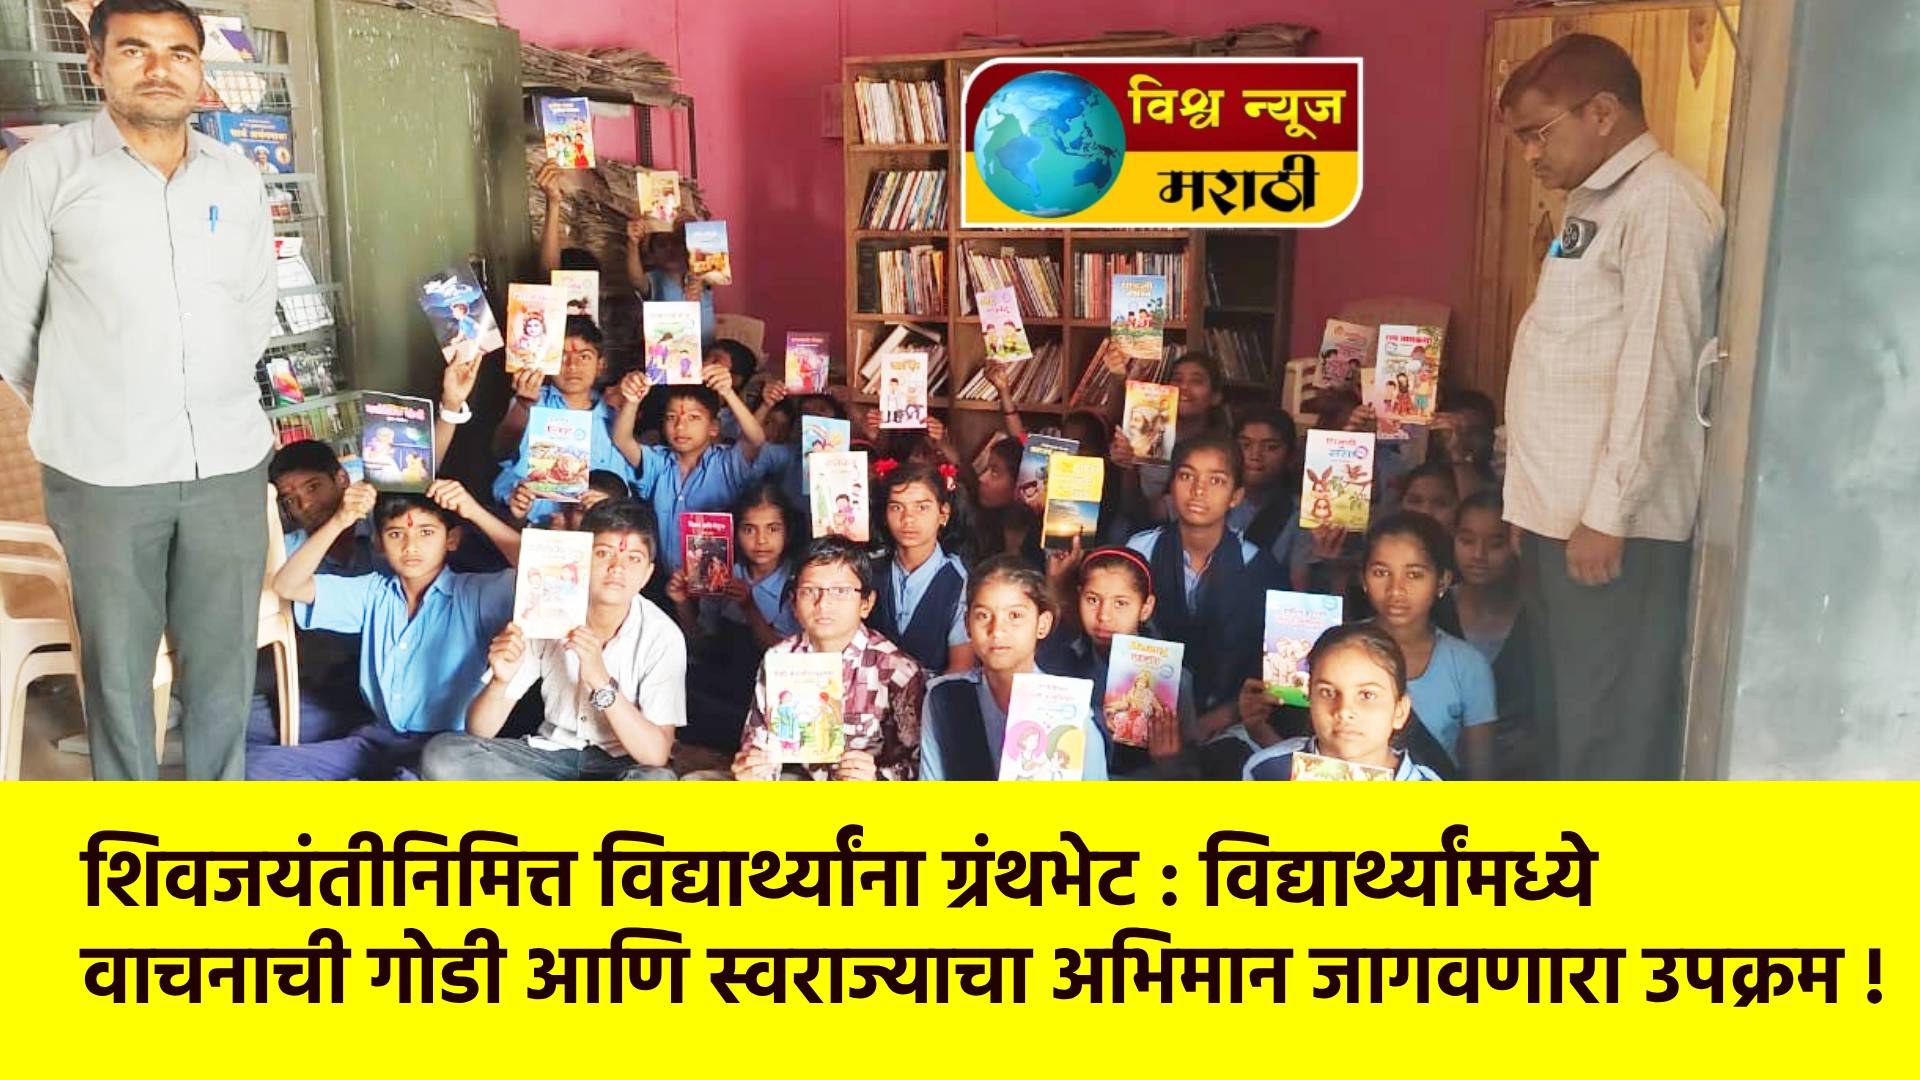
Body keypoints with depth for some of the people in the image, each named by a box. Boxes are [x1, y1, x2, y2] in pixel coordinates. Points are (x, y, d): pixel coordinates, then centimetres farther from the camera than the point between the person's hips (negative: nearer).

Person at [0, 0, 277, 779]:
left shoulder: (239, 179, 6)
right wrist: (80, 414, 8)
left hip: (229, 460, 3)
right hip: (103, 469, -3)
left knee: (224, 655, 11)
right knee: (118, 661, 8)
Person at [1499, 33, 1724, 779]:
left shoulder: (1664, 203, -10)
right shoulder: (1593, 206, 18)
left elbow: (1656, 368, -17)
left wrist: (1607, 512, -19)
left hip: (1615, 523, -9)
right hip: (1561, 513, 9)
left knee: (1613, 732, -2)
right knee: (1565, 716, 16)